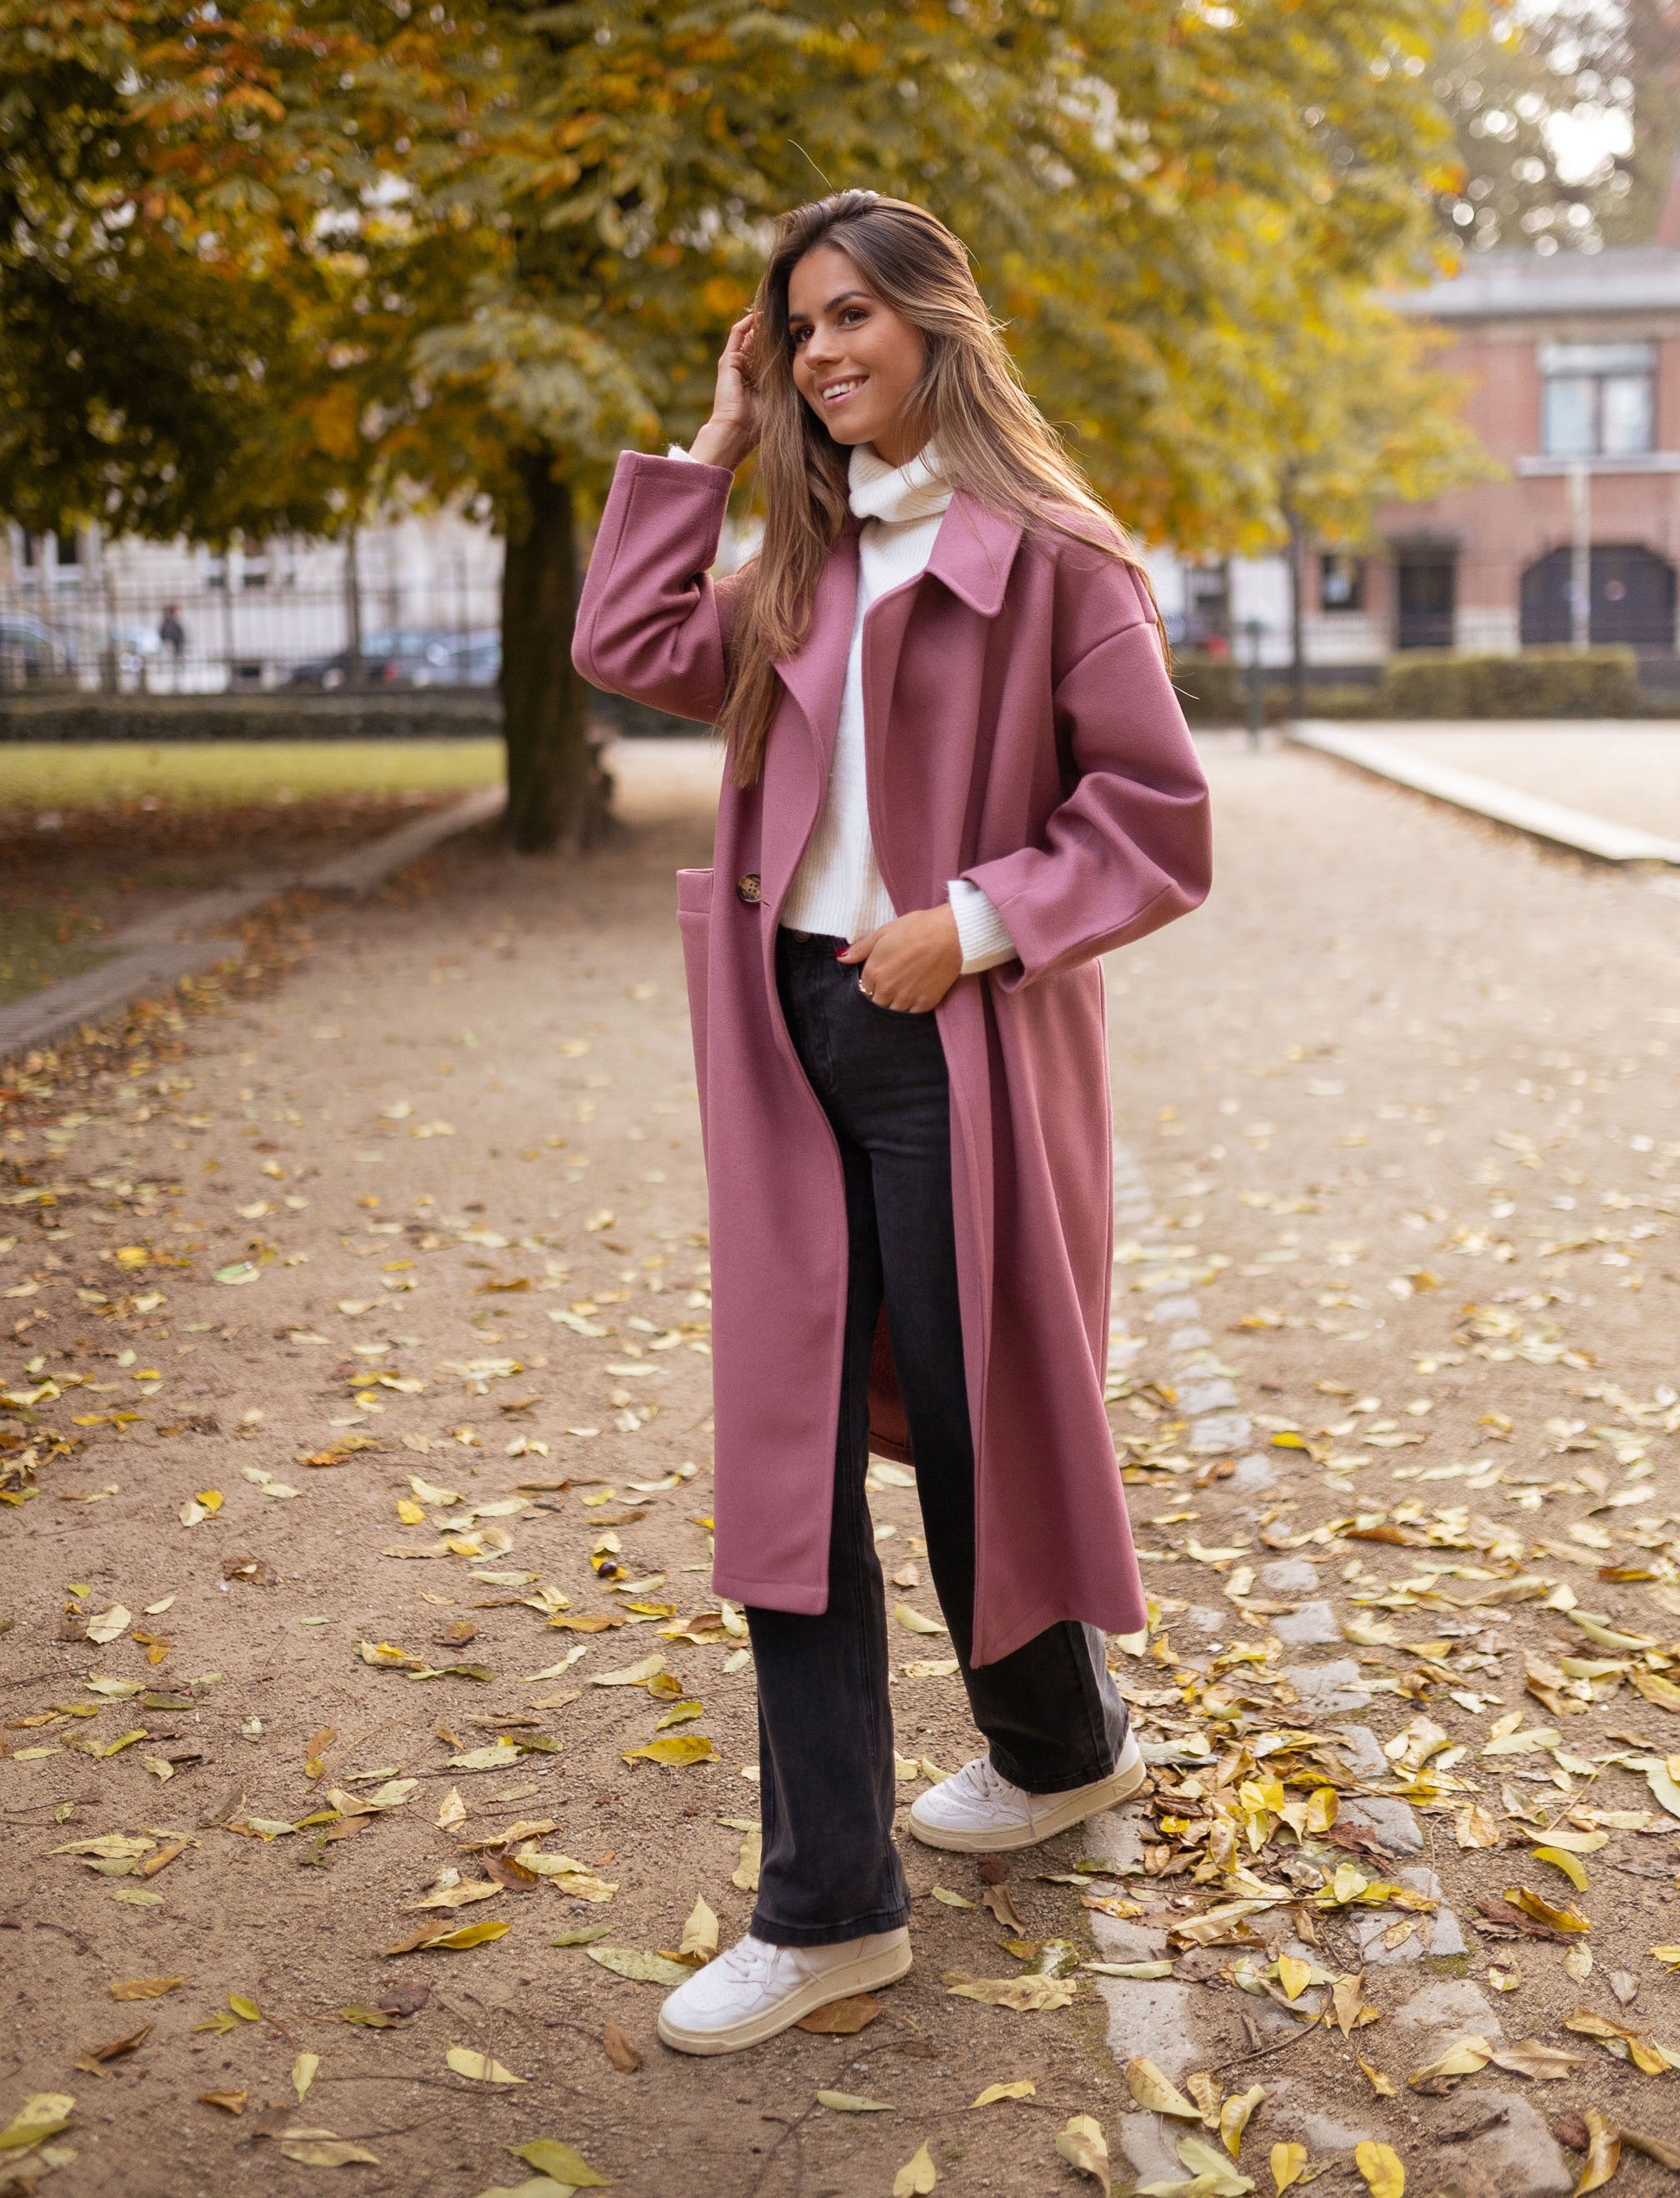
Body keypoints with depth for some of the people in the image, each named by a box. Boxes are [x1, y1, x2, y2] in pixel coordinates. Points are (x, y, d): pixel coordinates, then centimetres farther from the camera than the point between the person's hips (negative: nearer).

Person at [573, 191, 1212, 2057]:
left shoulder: (1047, 558, -6)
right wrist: (709, 448, 7)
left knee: (964, 1422, 7)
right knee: (791, 1451, 3)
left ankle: (1061, 1745, 38)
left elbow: (1158, 821, -8)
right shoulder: (802, 562, 14)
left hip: (957, 1047, -6)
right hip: (793, 1041, 6)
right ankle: (828, 1905, 12)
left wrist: (975, 923, -17)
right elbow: (633, 652, 3)